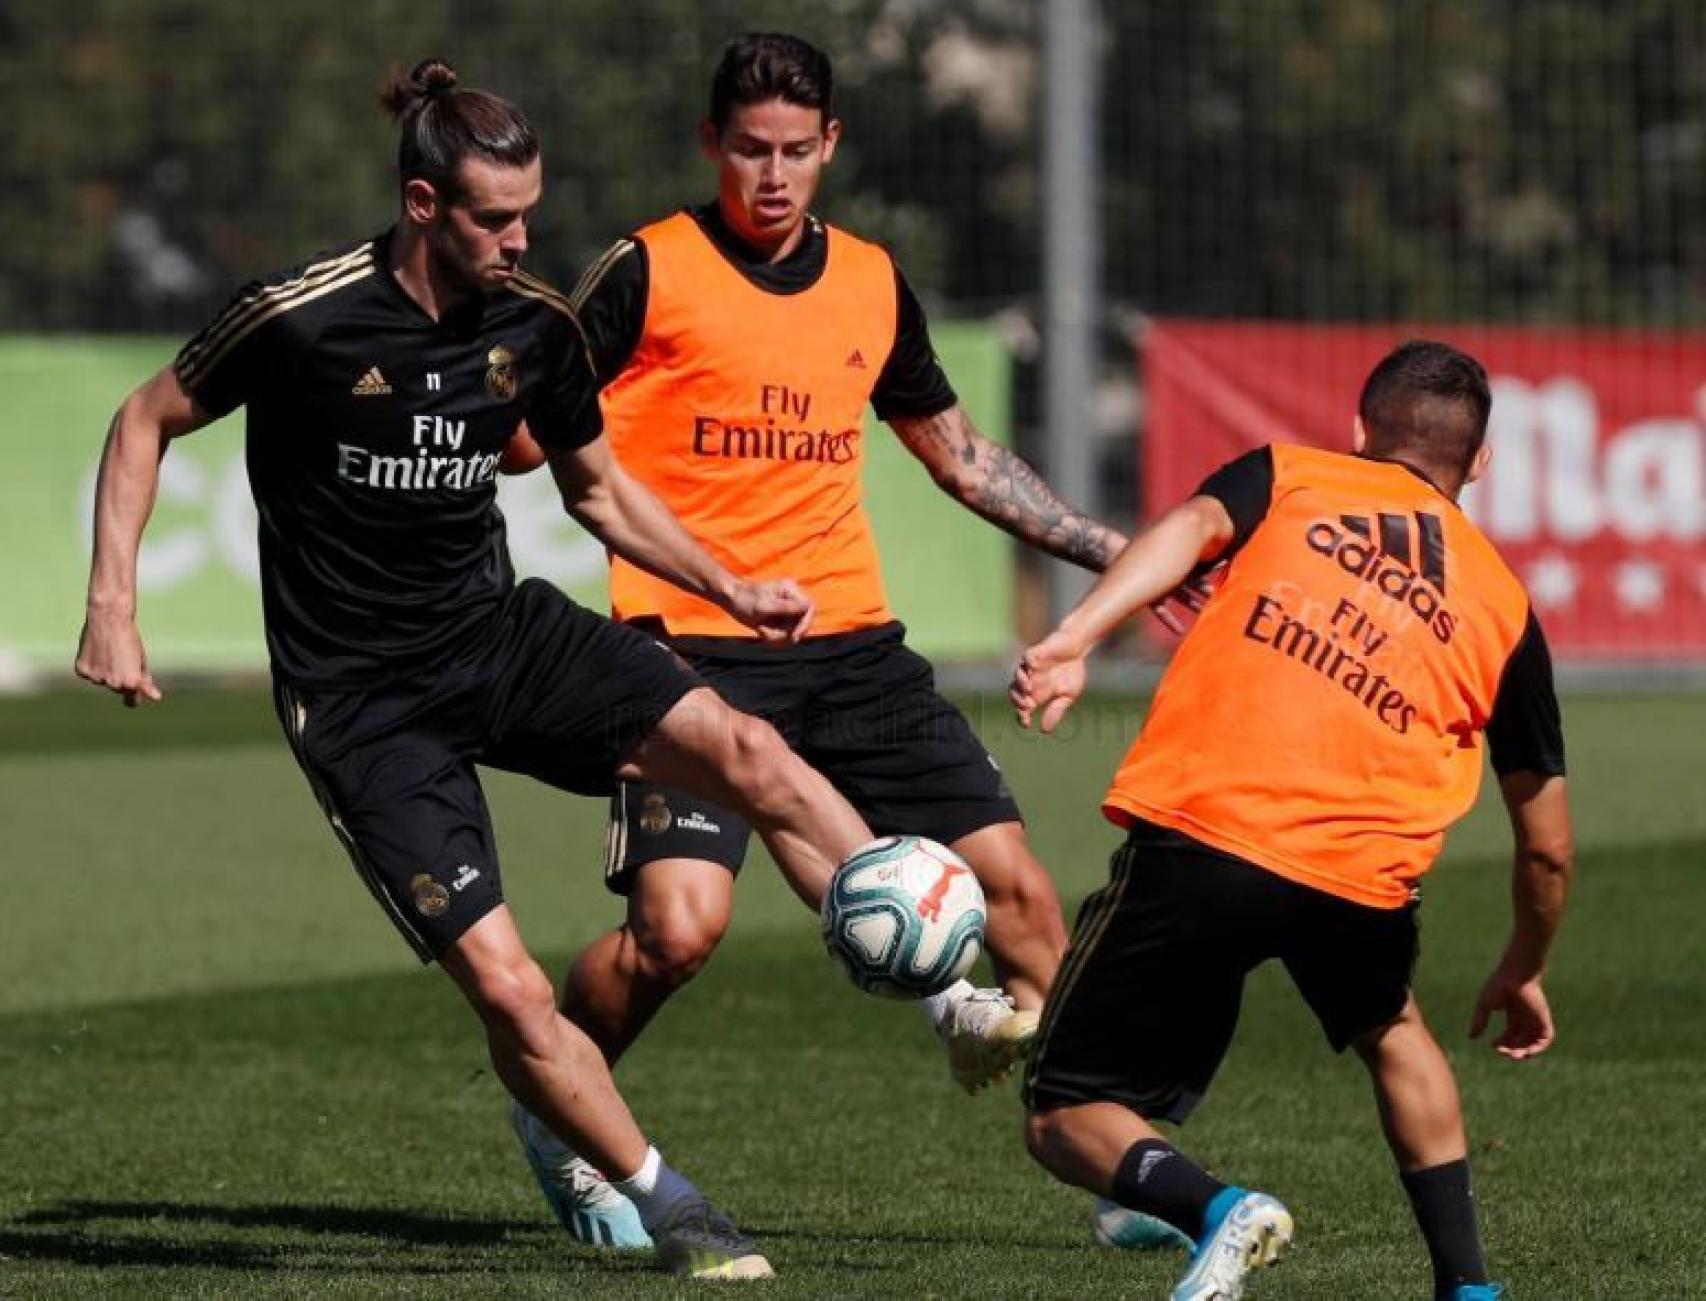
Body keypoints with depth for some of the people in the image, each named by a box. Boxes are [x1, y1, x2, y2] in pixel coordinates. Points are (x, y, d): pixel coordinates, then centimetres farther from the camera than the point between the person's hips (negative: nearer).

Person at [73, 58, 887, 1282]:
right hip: (363, 702, -4)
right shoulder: (302, 319, -17)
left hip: (500, 631, 4)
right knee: (509, 991, -14)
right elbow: (146, 423, 0)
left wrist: (732, 591, 6)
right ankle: (673, 1213, 4)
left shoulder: (535, 323, -2)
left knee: (745, 750, -22)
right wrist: (114, 609, -7)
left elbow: (598, 486, 17)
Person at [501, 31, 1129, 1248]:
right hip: (694, 646, -5)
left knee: (1013, 879, -3)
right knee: (679, 923, -21)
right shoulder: (650, 272, -3)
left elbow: (958, 452, 27)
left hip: (852, 641, 5)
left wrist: (1111, 550, 26)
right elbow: (531, 436, 0)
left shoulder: (873, 285, 13)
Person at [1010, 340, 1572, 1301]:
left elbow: (1193, 525, -6)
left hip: (1196, 833, -2)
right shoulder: (1502, 600, 23)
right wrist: (1524, 974, 43)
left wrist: (1075, 639, -20)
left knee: (1065, 1119, 10)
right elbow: (1547, 842, 25)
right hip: (1361, 878, 2)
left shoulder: (1288, 475, 19)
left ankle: (1215, 1210, -18)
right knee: (1391, 1030, 37)